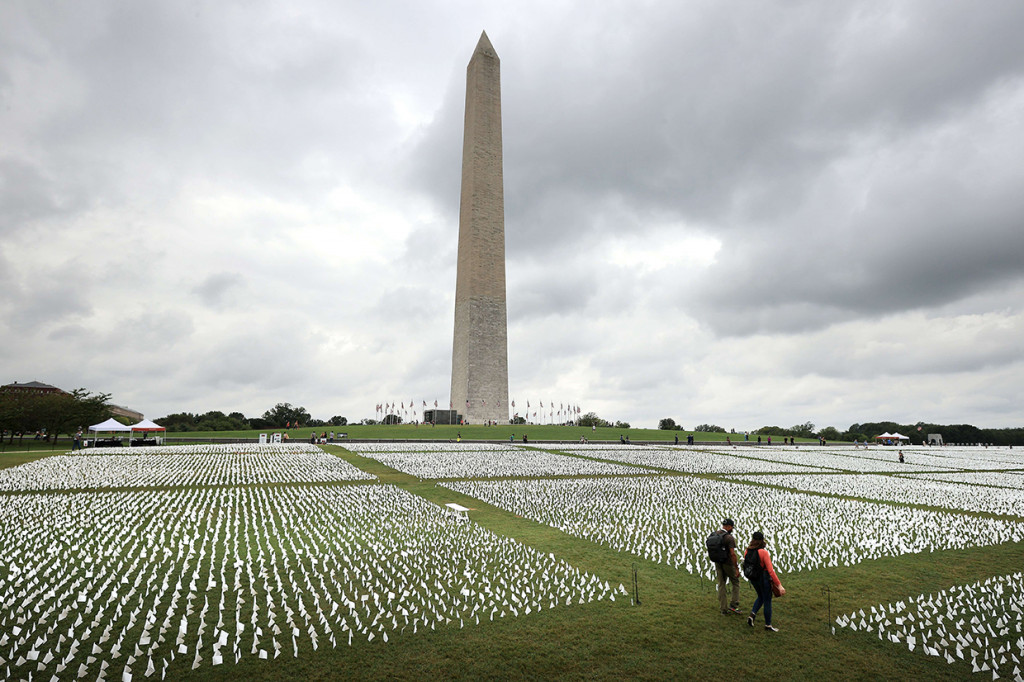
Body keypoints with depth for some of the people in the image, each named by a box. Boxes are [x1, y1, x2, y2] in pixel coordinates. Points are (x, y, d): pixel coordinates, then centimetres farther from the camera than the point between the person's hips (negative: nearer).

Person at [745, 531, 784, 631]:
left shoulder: (747, 551, -5)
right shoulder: (763, 552, -22)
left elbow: (745, 564, 3)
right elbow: (770, 571, -23)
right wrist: (779, 585, -19)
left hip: (753, 579, 5)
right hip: (764, 579, -5)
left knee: (760, 597, 26)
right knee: (767, 601, 13)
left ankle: (752, 614, 10)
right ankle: (768, 625, 25)